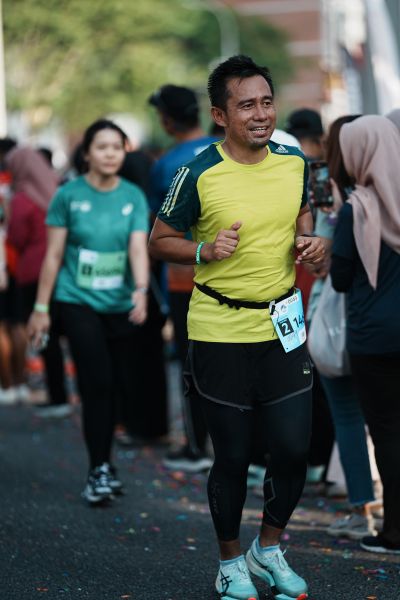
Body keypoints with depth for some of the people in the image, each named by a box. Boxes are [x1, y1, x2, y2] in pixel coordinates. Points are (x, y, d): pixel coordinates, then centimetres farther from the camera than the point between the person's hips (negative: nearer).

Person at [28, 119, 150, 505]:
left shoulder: (133, 197, 2)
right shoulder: (69, 195, -4)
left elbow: (138, 248, -8)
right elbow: (53, 254, 0)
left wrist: (141, 290, -25)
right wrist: (41, 307, 0)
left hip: (119, 305, 3)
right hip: (77, 302, -3)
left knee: (119, 385, 7)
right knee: (97, 382, -12)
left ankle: (102, 467, 23)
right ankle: (99, 470, -5)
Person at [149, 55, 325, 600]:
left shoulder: (294, 160, 0)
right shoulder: (199, 175, -13)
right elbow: (160, 242, -3)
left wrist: (308, 241, -2)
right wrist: (205, 252, -20)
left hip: (282, 326, 4)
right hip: (220, 333, -4)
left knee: (293, 451, 3)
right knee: (232, 457, 5)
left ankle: (269, 550, 28)